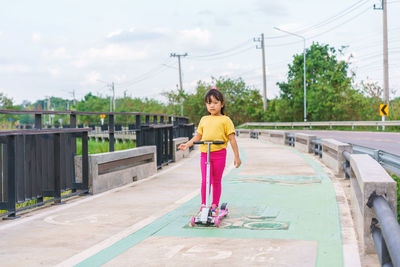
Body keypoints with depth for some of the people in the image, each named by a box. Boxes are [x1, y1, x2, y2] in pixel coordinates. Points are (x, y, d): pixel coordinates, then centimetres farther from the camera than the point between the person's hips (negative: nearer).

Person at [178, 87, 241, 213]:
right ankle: (203, 204, 9)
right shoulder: (204, 119, 13)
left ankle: (215, 204, 19)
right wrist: (187, 145, 4)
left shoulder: (225, 120, 0)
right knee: (205, 180, -4)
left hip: (219, 154, -2)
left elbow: (232, 139, -1)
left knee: (216, 181, 6)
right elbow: (197, 136, 18)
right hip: (205, 154, 2)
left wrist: (237, 156, -3)